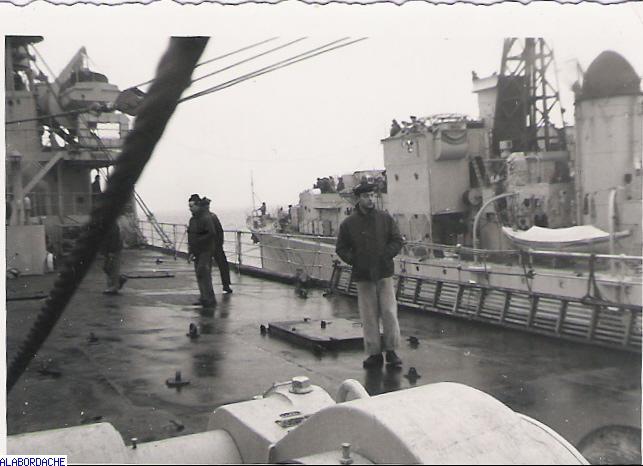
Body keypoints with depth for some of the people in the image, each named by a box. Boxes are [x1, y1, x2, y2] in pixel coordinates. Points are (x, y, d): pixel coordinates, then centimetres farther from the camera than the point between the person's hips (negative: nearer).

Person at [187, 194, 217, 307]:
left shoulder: (206, 218, -12)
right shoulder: (192, 219, 15)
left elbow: (212, 234, -22)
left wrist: (198, 241, -19)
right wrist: (190, 252, 14)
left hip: (206, 251, -9)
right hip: (197, 252, 9)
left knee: (203, 274, -12)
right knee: (199, 275, 11)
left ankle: (210, 299, -9)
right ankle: (203, 298, 19)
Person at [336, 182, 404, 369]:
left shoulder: (385, 218, 5)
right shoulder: (348, 224, 3)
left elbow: (397, 241, 8)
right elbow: (341, 248, 9)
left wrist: (386, 255, -8)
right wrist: (353, 260, -7)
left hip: (384, 273, 0)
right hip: (362, 276, 0)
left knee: (389, 312, -3)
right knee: (369, 316, 2)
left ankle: (391, 350, 11)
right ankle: (374, 353, 11)